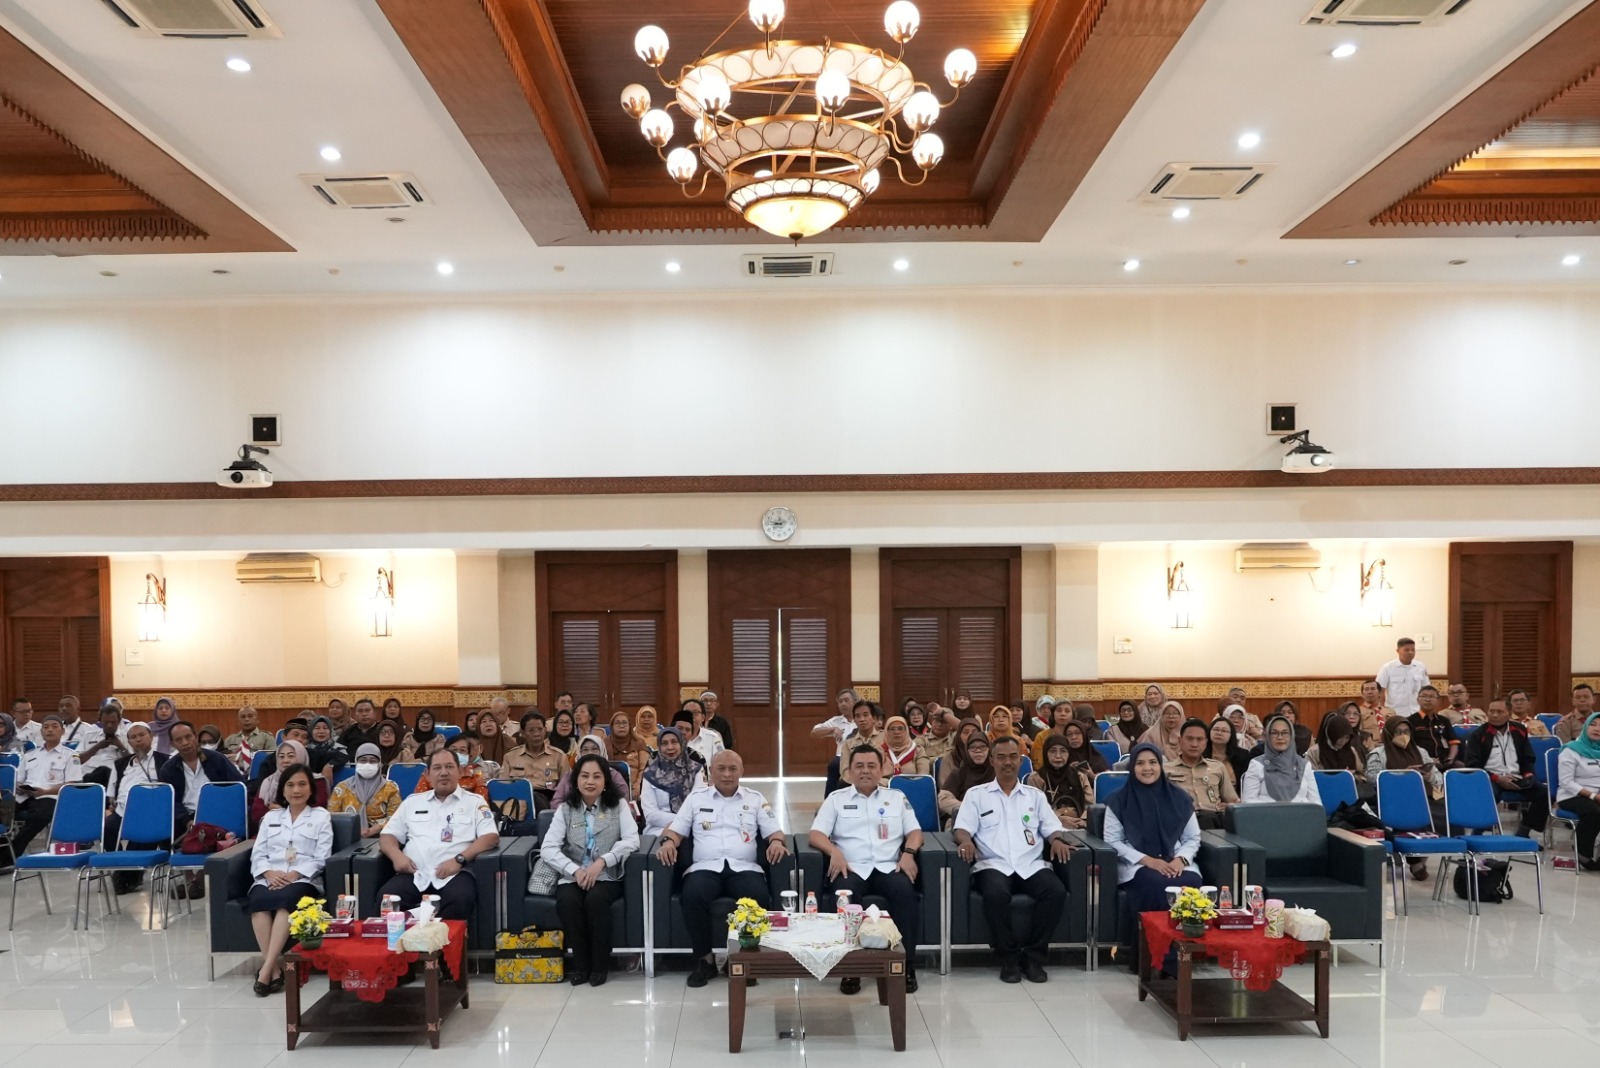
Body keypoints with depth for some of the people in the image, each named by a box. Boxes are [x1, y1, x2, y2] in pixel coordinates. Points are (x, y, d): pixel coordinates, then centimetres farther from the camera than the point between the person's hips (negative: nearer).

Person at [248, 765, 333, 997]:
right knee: (259, 901, -33)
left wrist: (295, 874, -13)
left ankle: (266, 969, -38)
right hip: (270, 879, 3)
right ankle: (275, 968, -33)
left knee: (286, 899, -37)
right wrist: (269, 872, -8)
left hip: (303, 880, -3)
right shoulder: (271, 816, 24)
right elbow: (257, 854, 13)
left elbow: (321, 858, 4)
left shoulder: (321, 816, 14)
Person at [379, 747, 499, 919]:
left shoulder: (474, 802, 13)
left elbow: (491, 837, 1)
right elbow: (387, 835, 22)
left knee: (461, 900, -36)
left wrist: (459, 859, -14)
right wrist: (396, 855, -3)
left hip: (455, 873, -2)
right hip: (414, 874, 3)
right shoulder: (412, 802, 24)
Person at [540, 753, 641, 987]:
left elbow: (632, 840, -9)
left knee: (596, 900, -32)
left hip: (607, 876, -1)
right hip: (572, 877, 2)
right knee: (567, 902, -30)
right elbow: (547, 848, -4)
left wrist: (601, 862, -22)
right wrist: (575, 870, -19)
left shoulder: (618, 805, 4)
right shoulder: (565, 809, 7)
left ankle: (600, 965, -13)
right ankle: (580, 964, -10)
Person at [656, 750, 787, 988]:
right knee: (693, 896, -35)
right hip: (705, 868, 0)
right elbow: (676, 829, 15)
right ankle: (704, 959, -16)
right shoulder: (696, 797, 17)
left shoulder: (755, 799, 17)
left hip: (744, 868, 0)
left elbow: (774, 831, 13)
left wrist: (778, 842, -11)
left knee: (759, 898, -34)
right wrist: (668, 841, -8)